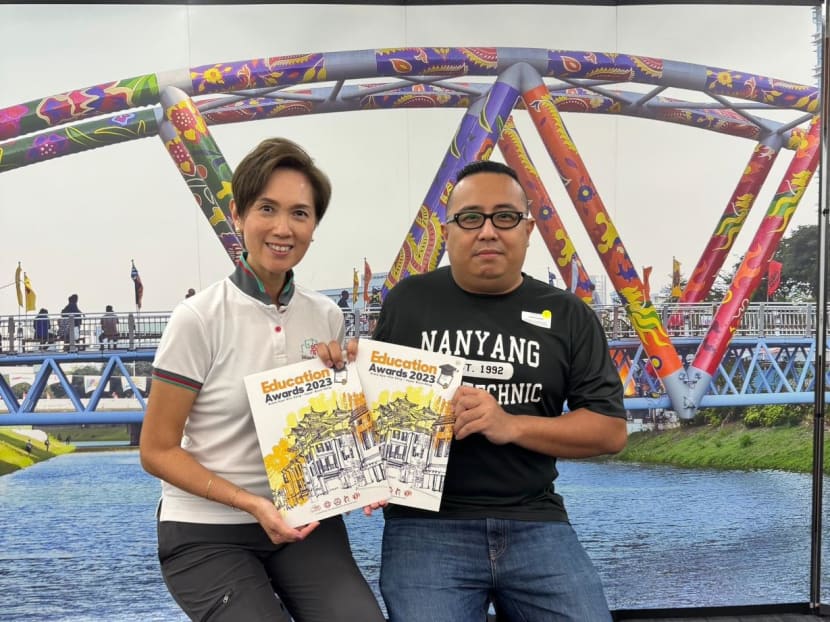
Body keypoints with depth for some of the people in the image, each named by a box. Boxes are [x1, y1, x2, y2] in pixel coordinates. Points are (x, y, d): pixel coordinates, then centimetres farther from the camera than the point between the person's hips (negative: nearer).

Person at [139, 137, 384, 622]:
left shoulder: (328, 317, 0)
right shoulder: (199, 319, -13)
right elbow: (158, 451, -9)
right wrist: (253, 504, -19)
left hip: (306, 520, 3)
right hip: (207, 533, -3)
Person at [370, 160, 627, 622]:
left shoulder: (568, 316, 6)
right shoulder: (408, 300, 6)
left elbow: (612, 430, 2)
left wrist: (512, 425, -13)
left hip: (536, 523, 2)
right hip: (427, 523, -1)